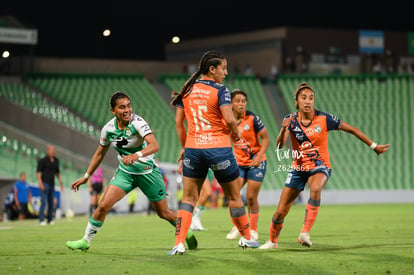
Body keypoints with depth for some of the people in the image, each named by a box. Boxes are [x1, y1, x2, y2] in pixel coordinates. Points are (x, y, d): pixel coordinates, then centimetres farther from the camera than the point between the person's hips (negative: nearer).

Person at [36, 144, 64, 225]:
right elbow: (38, 172, -8)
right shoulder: (42, 160, -5)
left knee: (51, 203, 6)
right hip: (44, 183, -6)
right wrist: (40, 183, -18)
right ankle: (41, 220, -11)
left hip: (52, 184, 6)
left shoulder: (56, 160, 13)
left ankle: (50, 219, 12)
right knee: (44, 202, -12)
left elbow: (57, 172, 23)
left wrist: (60, 182, 16)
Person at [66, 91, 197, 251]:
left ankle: (187, 232, 34)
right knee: (103, 205, -12)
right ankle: (85, 241, 2)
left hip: (148, 171, -3)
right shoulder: (108, 129, -7)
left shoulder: (137, 122, -21)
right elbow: (100, 154, 10)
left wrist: (136, 155, -52)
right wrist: (86, 177, 11)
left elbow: (154, 145, -35)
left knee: (164, 213, 6)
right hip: (125, 172, 3)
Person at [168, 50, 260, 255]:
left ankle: (178, 244, -7)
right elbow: (229, 119, -18)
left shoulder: (187, 90, 7)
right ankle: (246, 238, 27)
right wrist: (236, 133, 2)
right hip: (219, 148, -4)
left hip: (193, 149, 4)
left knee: (188, 198, 7)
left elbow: (178, 121, 10)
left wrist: (184, 146, 19)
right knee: (234, 196, 14)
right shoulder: (220, 90, -8)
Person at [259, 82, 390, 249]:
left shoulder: (324, 119, -12)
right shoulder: (291, 120, -8)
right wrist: (283, 130, -42)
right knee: (280, 212, 2)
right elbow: (279, 145, -22)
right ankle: (272, 241, 31)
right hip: (298, 168, 2)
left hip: (319, 167, -2)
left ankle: (305, 233, -38)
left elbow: (352, 130, -3)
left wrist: (374, 147, 1)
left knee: (315, 188, -39)